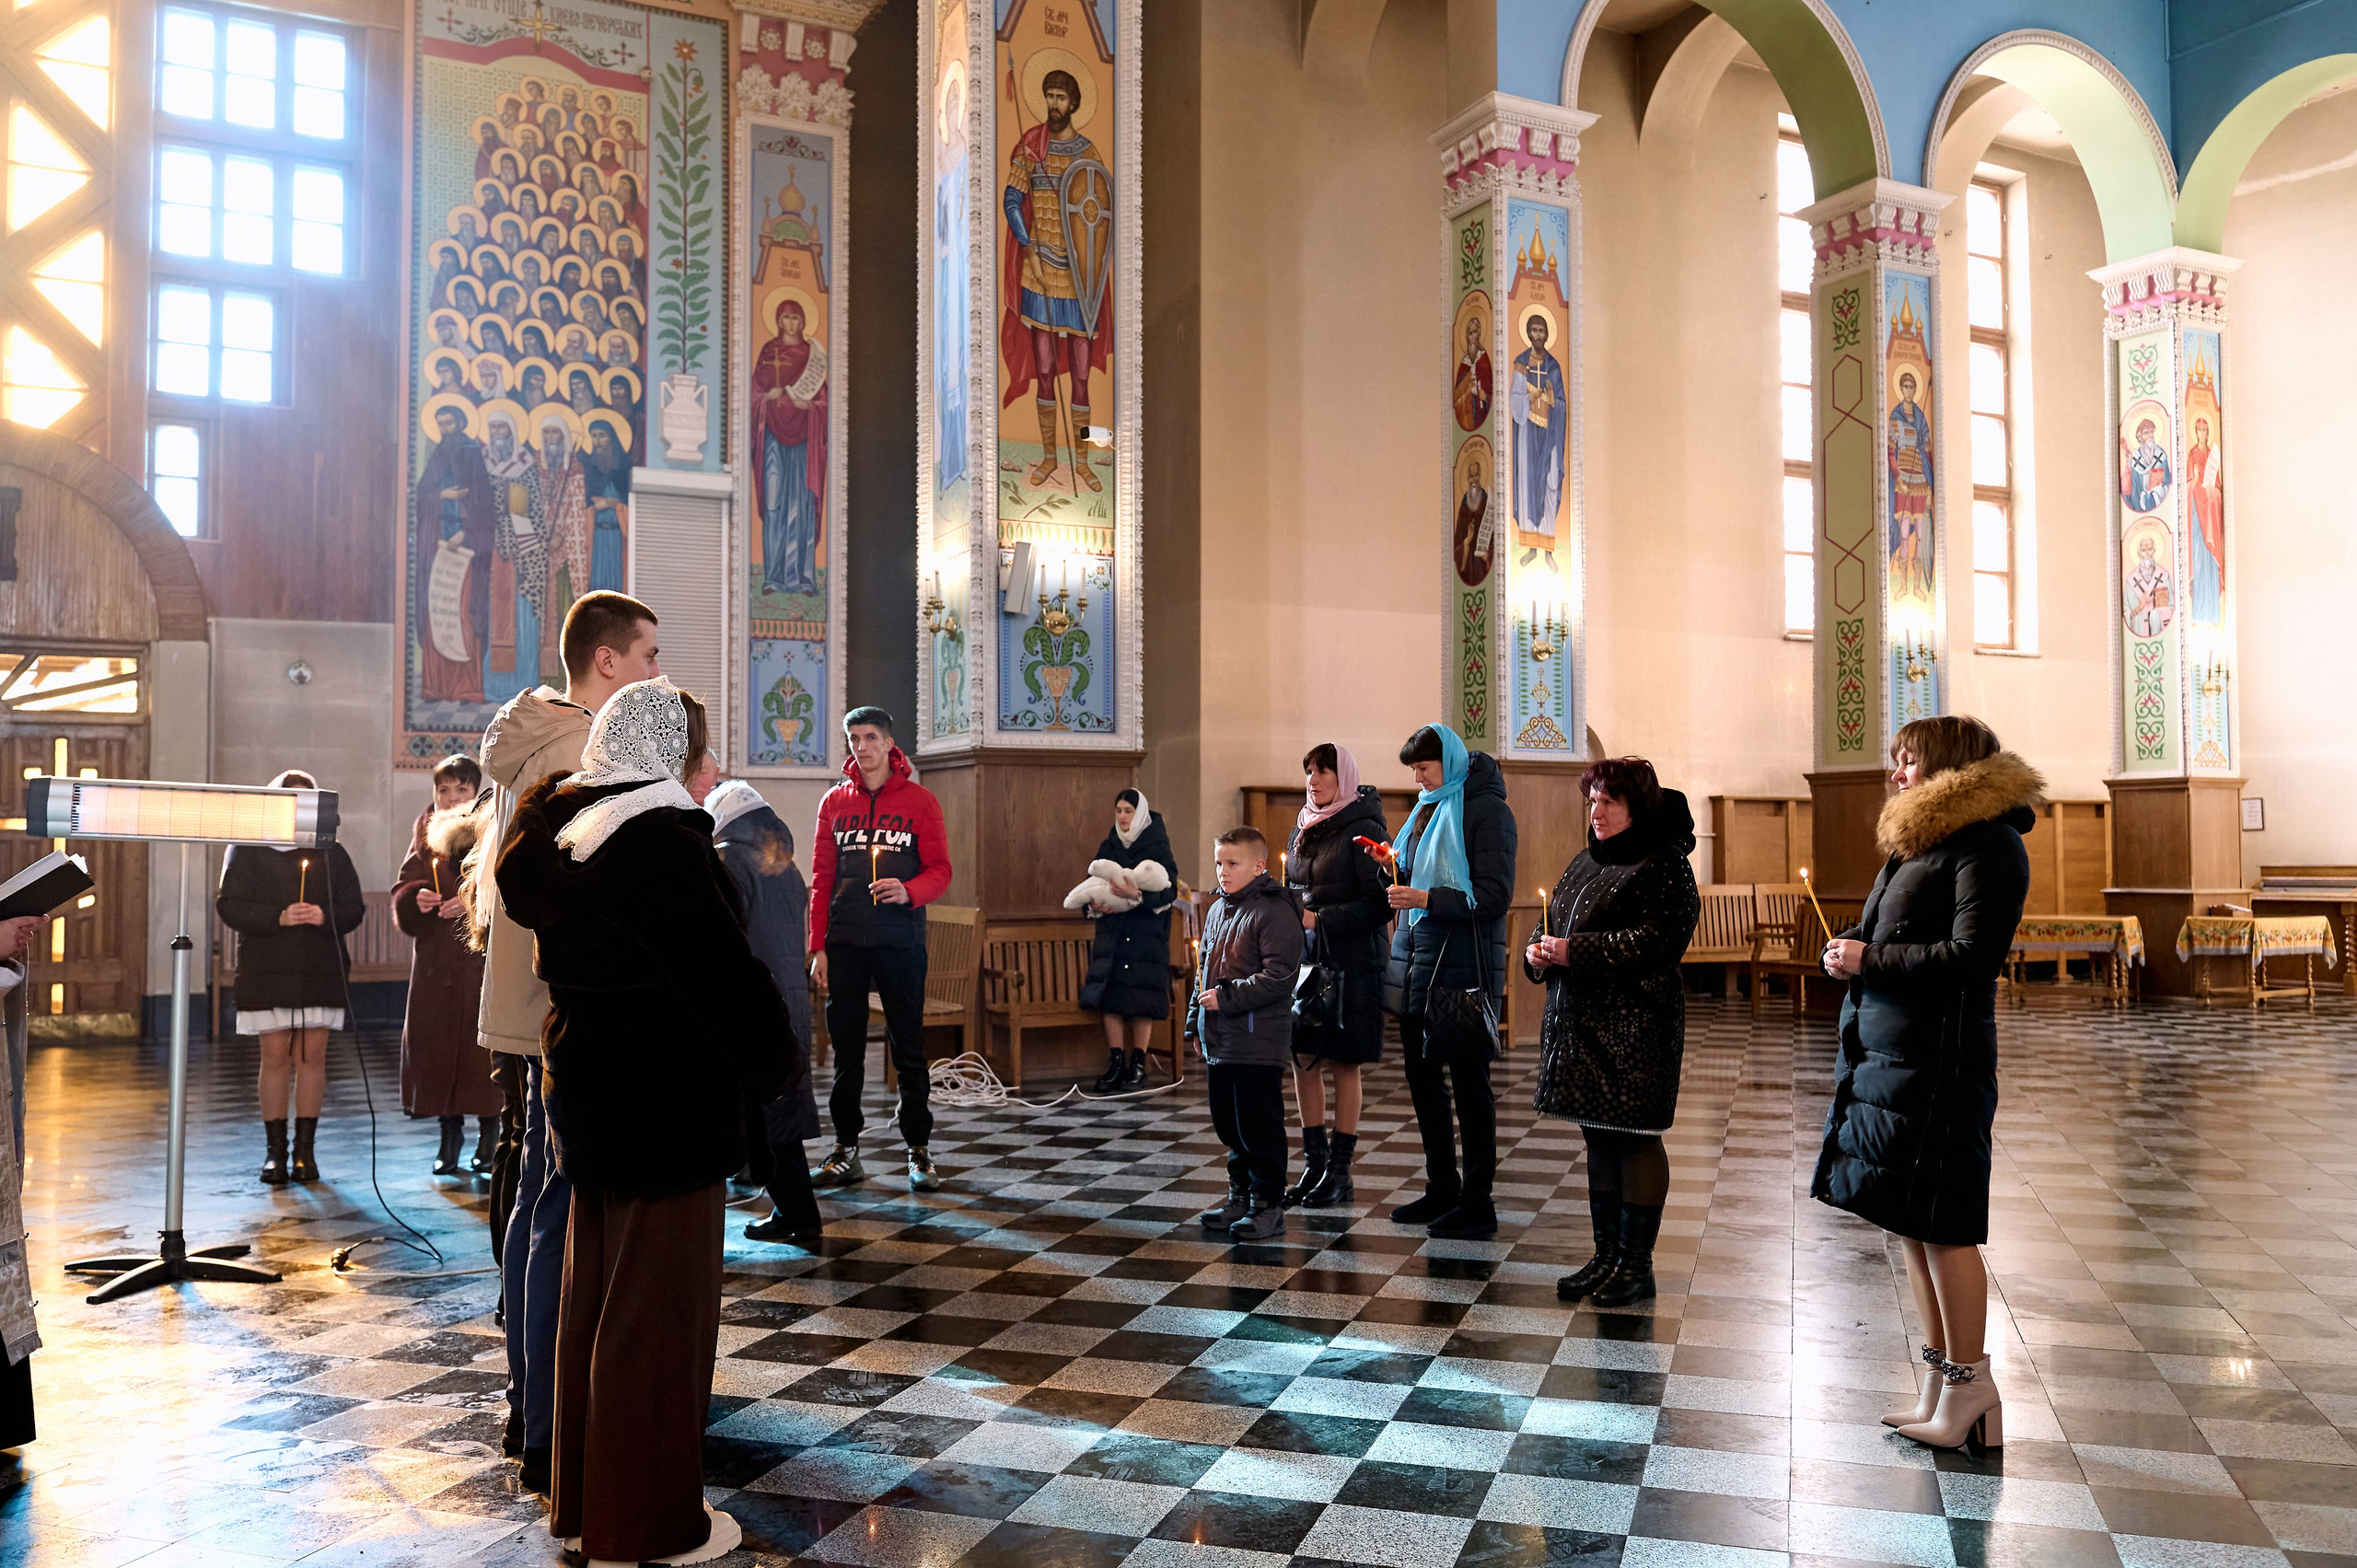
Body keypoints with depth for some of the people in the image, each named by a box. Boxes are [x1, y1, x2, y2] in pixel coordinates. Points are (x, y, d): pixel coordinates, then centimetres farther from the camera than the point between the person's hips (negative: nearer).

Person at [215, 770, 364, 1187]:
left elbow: (353, 907, 9)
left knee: (312, 1056, 0)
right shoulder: (248, 849, 6)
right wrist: (278, 918, -17)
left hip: (321, 969, 2)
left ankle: (304, 1150, 8)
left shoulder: (331, 852, 13)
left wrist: (325, 916, -12)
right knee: (275, 1057, -2)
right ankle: (275, 1151, 7)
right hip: (267, 969, -2)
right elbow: (229, 904, -3)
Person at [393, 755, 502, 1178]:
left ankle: (489, 1135, 8)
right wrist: (417, 897, -9)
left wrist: (475, 902, -21)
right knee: (436, 1040, 4)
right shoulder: (425, 837, 12)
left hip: (483, 956, -4)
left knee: (483, 1043, -4)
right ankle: (450, 1133, 17)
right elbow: (402, 892, 12)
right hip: (435, 958, 4)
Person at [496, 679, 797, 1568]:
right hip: (667, 1102, -9)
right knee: (657, 1307, 2)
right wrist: (784, 1057, -5)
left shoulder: (559, 828, 6)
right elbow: (722, 970, -18)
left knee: (593, 1299, 18)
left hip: (584, 1086, 9)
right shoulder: (663, 842, -20)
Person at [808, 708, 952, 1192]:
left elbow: (940, 870, 1)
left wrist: (909, 891, -20)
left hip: (900, 939, -2)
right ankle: (847, 1150, 15)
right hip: (845, 940, 2)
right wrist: (818, 947, 3)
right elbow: (821, 878, 9)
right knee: (846, 1047, 6)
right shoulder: (834, 802, 10)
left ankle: (919, 1149, 10)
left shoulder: (919, 800, 3)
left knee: (907, 1046, 1)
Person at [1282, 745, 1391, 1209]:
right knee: (1303, 1060, 7)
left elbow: (1379, 904, -15)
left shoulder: (1363, 830, -9)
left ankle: (1339, 1171, 10)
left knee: (1343, 1064, 1)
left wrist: (1321, 920, -18)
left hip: (1349, 964, -7)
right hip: (1304, 960, 7)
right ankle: (1314, 1165, 18)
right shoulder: (1303, 830, 13)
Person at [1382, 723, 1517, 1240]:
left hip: (1463, 964, -8)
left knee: (1468, 1081, -2)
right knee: (1421, 1074, 12)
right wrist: (1395, 868, 3)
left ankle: (1477, 1203, 7)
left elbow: (1494, 895, -14)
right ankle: (1441, 1188, 25)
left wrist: (1427, 899, -22)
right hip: (1416, 957, 8)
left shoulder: (1485, 809, -9)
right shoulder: (1427, 807, 15)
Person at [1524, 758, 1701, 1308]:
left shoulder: (1665, 868, -9)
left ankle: (1636, 1267, 9)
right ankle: (1606, 1256, 22)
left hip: (1636, 1026, -8)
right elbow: (1551, 924, 23)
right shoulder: (1585, 863, 17)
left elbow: (1652, 942, -20)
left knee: (1635, 1139, -1)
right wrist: (1538, 951, 0)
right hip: (1579, 1023, 8)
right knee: (1599, 1140, 13)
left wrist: (1573, 951, -20)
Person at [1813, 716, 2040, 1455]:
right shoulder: (1915, 842, 19)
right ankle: (1938, 1386, 20)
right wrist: (1848, 952, 5)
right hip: (1882, 1053, 9)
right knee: (1910, 1225, 11)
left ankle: (1969, 1385, 9)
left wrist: (1870, 959, -12)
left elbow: (1970, 957, -17)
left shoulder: (1987, 843, -9)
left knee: (1941, 1224, -3)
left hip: (1937, 1056, -9)